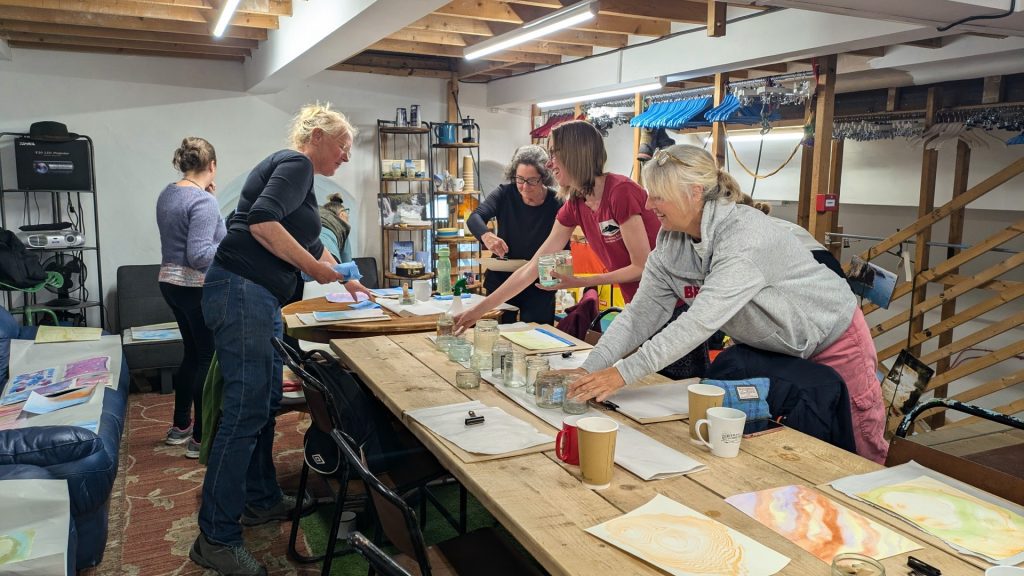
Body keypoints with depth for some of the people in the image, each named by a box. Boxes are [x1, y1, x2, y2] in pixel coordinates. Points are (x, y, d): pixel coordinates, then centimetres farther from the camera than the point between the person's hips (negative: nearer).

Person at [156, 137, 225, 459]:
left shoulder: (167, 194, 8)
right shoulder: (203, 201, -19)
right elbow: (199, 254, -24)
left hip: (171, 282, 9)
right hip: (198, 288, -9)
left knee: (192, 353, 19)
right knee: (209, 359, 0)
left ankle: (180, 426, 29)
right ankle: (201, 439, 7)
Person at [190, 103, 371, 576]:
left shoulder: (297, 173, 24)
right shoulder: (296, 164, -7)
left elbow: (309, 242, 34)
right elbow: (261, 221, -23)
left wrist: (344, 279, 40)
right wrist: (315, 268, -16)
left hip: (260, 297, 11)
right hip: (241, 292, -11)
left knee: (265, 401, 14)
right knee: (246, 408, -11)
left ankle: (261, 499, 26)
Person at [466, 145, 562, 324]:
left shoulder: (557, 205, -12)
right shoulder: (505, 193, -7)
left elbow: (563, 249, -7)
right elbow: (475, 218, -19)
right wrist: (486, 235, -41)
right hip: (501, 280, 2)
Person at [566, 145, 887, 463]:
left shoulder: (745, 235, -34)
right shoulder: (670, 243, -11)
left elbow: (702, 320, -41)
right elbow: (641, 313, -13)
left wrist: (624, 372, -45)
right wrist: (590, 369, -25)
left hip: (833, 342, -6)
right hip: (771, 347, 7)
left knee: (860, 459, 6)